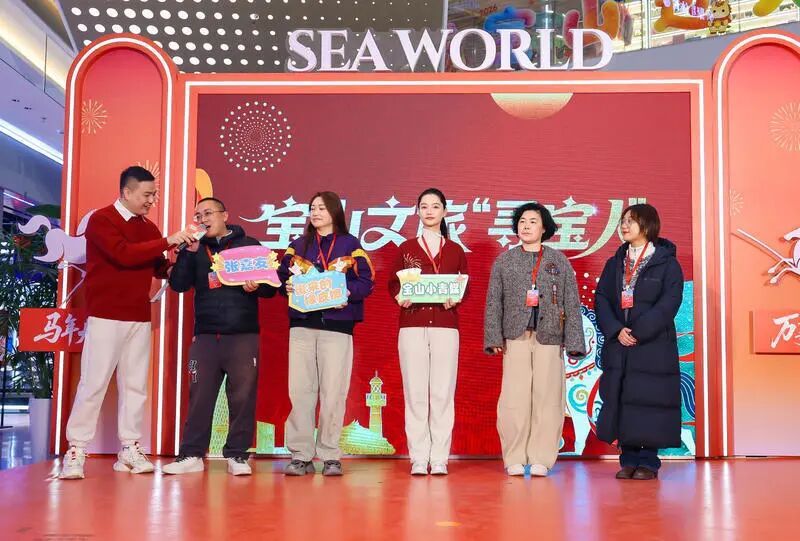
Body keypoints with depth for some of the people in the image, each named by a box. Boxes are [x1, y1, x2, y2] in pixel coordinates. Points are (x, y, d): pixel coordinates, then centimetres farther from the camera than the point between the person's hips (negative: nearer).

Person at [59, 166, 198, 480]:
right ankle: (76, 451, 1)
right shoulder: (101, 220, -6)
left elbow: (159, 268, 12)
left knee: (135, 384, 4)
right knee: (93, 383, -5)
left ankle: (130, 450, 9)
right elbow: (123, 254, -21)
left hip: (140, 318, 6)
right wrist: (167, 241, -20)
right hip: (106, 316, -6)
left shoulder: (148, 229, 14)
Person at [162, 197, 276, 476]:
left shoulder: (249, 245, 8)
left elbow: (271, 286, 6)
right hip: (205, 336, 2)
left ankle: (237, 455, 8)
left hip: (243, 335, -2)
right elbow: (178, 284, 1)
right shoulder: (195, 250, 14)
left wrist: (256, 286, -15)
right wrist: (189, 251, -8)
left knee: (243, 396, -1)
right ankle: (192, 455, 10)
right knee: (199, 396, 3)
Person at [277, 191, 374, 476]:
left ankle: (330, 456, 6)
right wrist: (287, 286, -9)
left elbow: (366, 282, 0)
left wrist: (347, 292, -18)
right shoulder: (298, 246, 17)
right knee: (299, 390, -2)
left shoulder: (350, 245, 8)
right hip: (302, 324, 3)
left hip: (337, 326, -3)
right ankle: (301, 455, 5)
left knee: (333, 392, -4)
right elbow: (282, 276, 13)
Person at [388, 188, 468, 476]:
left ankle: (440, 458, 3)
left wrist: (456, 299, -10)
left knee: (443, 392, -3)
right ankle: (419, 458, 3)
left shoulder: (455, 251, 12)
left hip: (445, 326, 0)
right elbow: (393, 283, 9)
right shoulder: (406, 248, 11)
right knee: (415, 391, -3)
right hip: (412, 325, 0)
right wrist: (400, 297, -12)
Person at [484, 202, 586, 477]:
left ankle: (541, 459, 9)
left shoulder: (559, 260, 10)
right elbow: (493, 301, 8)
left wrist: (574, 341, -1)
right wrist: (494, 336, -3)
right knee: (514, 398, -3)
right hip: (516, 337, 0)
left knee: (547, 398, 0)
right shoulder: (504, 261, 11)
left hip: (549, 337, 0)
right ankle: (514, 459, 6)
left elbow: (572, 302, 6)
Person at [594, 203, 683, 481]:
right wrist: (616, 330, -12)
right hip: (618, 346, 4)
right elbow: (601, 299, 5)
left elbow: (669, 303, -11)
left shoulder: (667, 263, -1)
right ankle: (628, 460, 13)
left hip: (653, 346, -4)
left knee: (649, 401, -3)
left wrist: (638, 332, -17)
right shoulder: (614, 263, 13)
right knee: (620, 401, 4)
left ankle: (648, 462, 8)